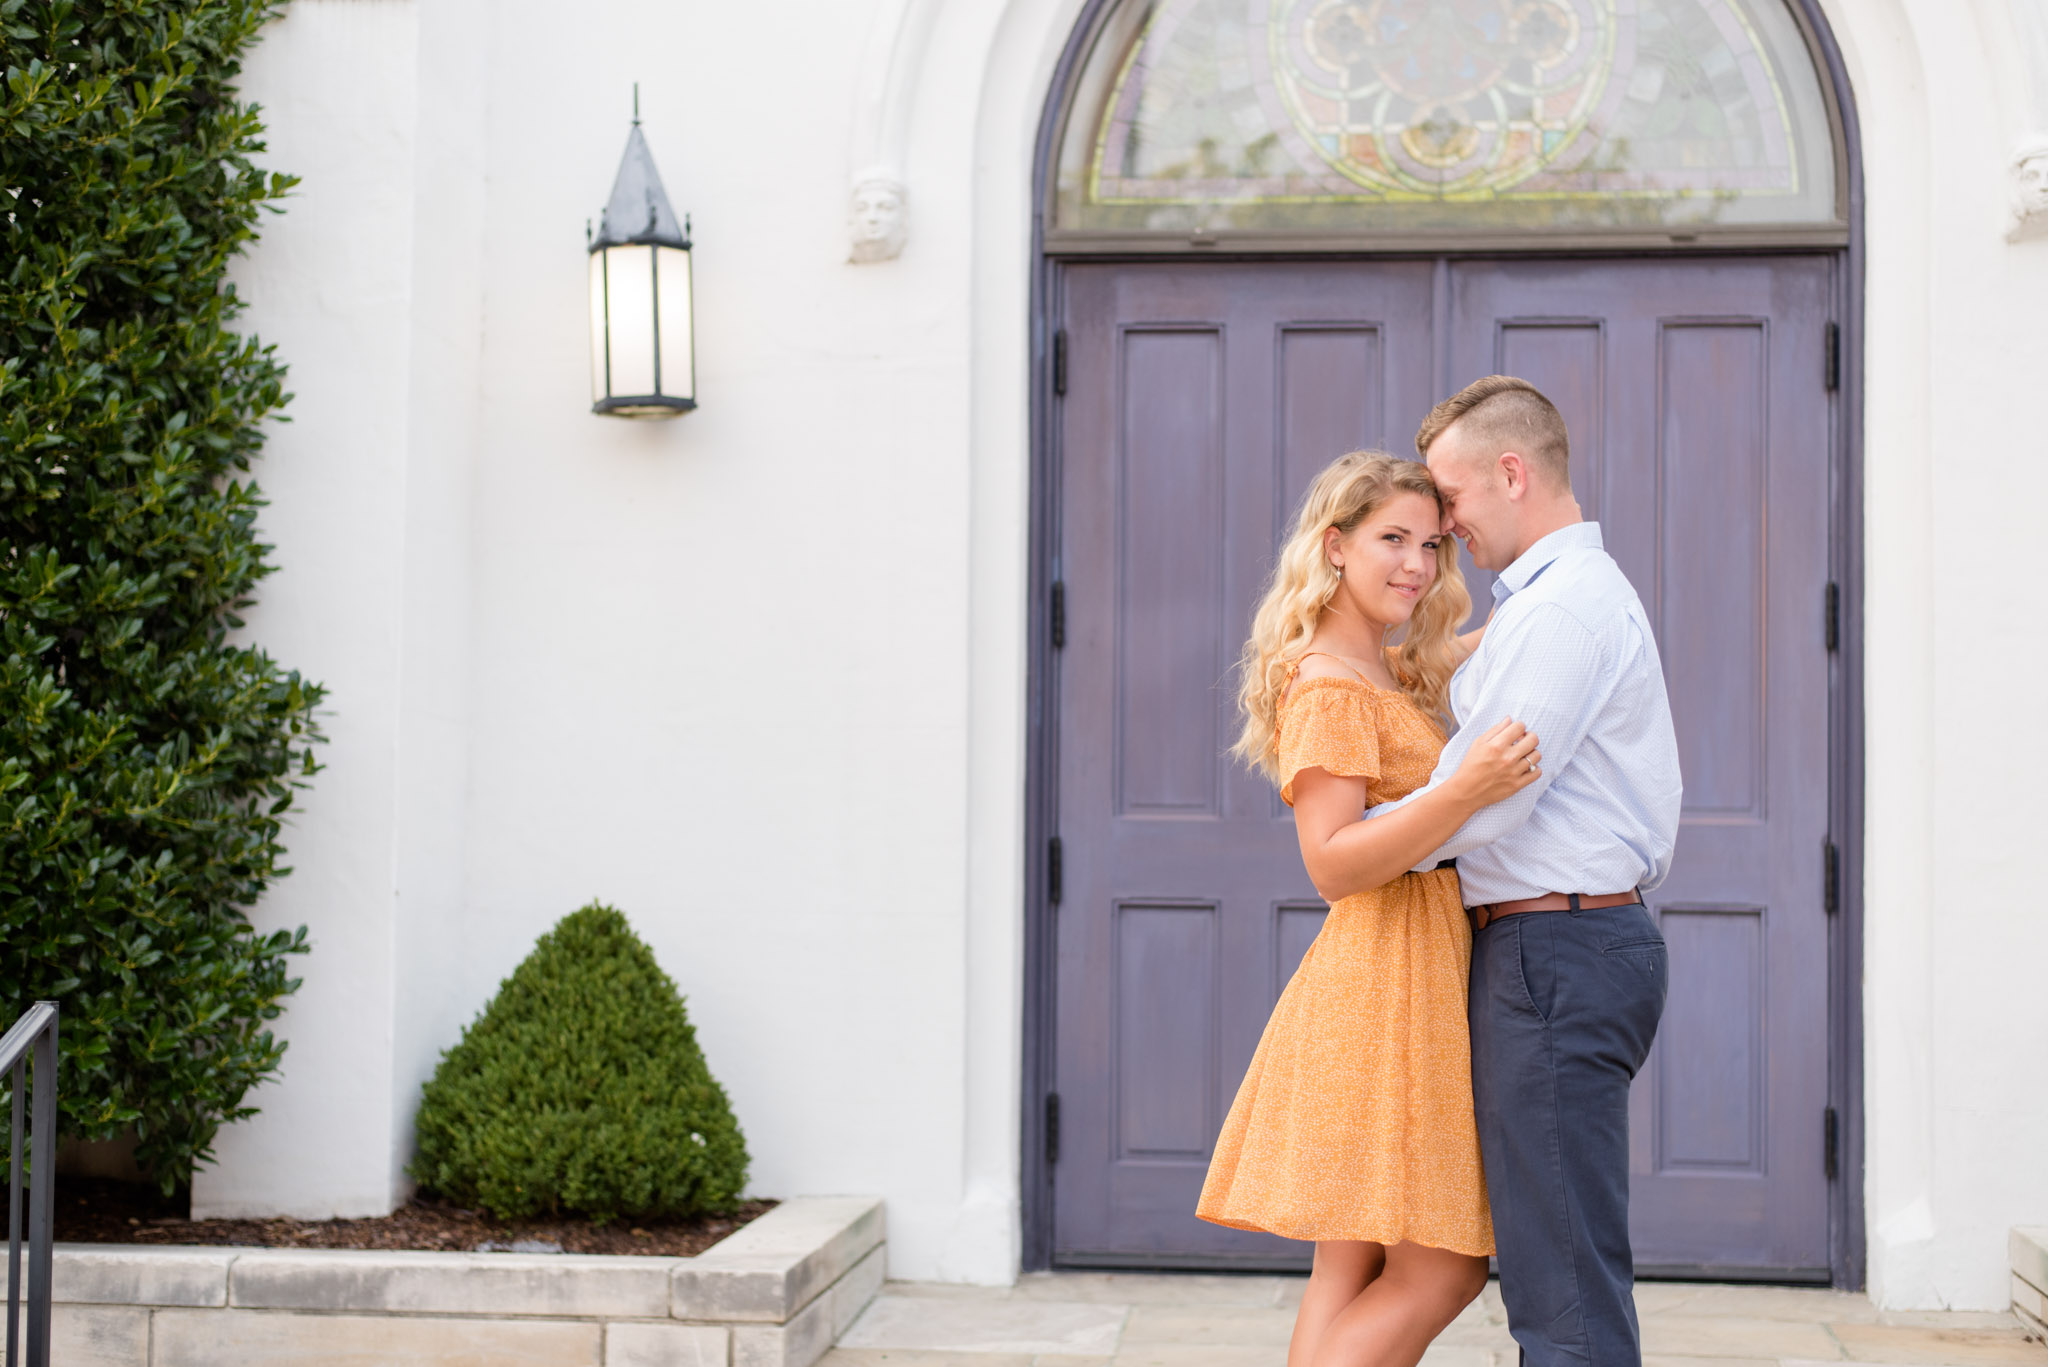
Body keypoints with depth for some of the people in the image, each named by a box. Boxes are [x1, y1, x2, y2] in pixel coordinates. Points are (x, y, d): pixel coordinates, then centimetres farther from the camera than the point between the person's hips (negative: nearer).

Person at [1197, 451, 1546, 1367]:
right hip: (1387, 978, -10)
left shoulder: (1390, 671, 17)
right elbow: (1333, 864, -21)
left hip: (1419, 975, 10)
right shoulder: (1326, 686, -12)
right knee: (1441, 1270, -9)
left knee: (1354, 1272, 8)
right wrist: (1465, 793, -32)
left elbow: (1466, 654, 39)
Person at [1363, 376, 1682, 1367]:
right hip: (1571, 951, 11)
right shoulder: (1579, 593, 21)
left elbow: (1487, 799, -17)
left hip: (1556, 956, -11)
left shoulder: (1564, 604, -14)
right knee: (1547, 1264, 14)